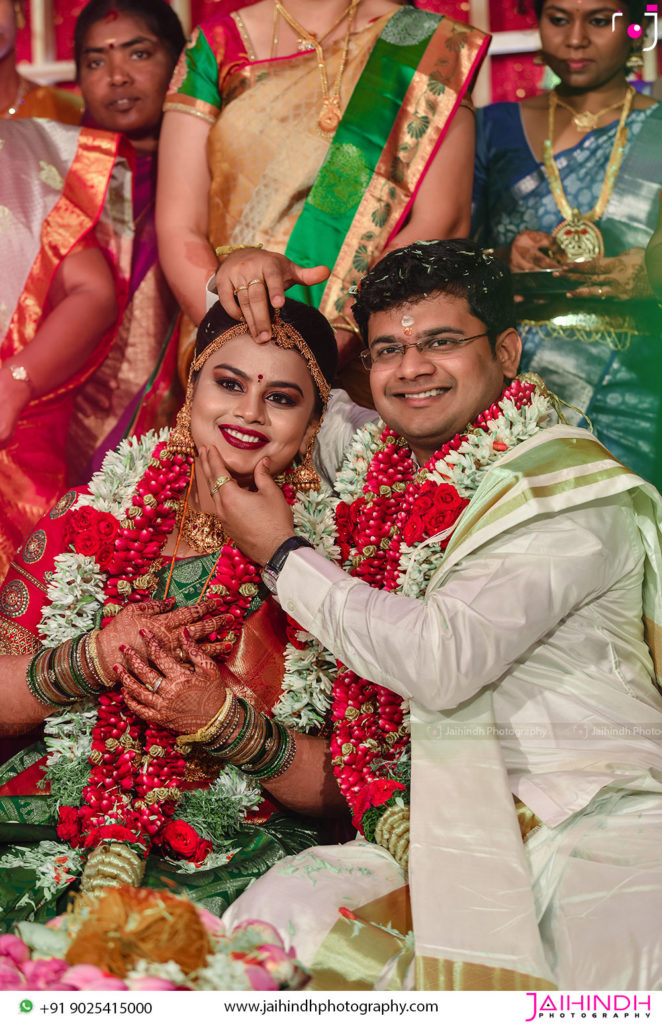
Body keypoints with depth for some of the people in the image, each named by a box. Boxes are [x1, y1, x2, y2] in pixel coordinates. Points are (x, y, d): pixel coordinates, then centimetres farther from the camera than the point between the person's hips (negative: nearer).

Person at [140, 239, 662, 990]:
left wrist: (282, 552, -6)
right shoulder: (378, 463, 14)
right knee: (276, 913, -22)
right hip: (436, 834, 6)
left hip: (597, 826, -5)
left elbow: (445, 660, -19)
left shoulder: (573, 492, -5)